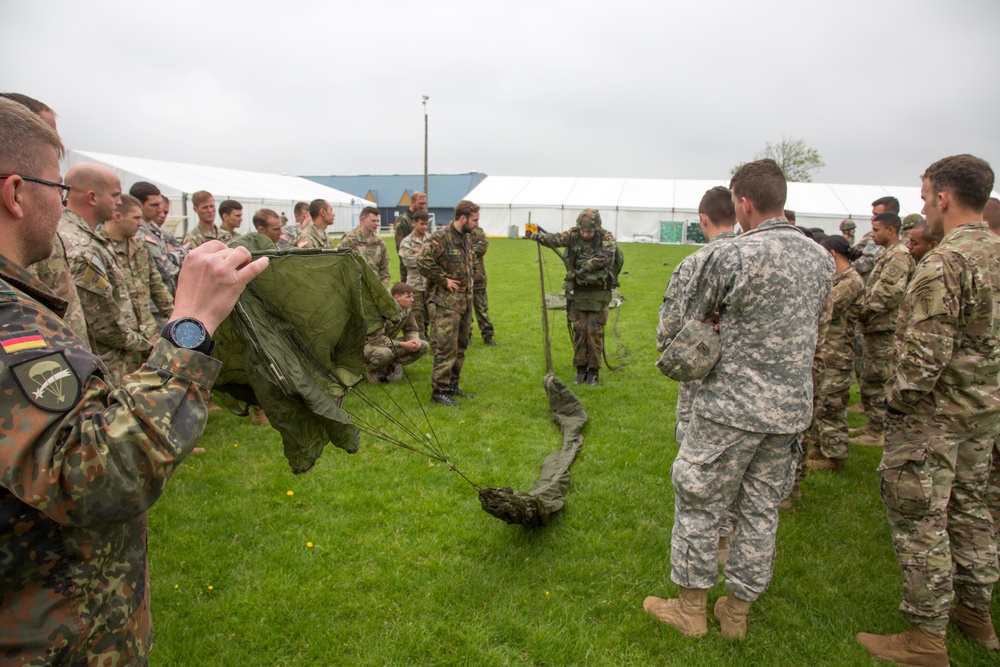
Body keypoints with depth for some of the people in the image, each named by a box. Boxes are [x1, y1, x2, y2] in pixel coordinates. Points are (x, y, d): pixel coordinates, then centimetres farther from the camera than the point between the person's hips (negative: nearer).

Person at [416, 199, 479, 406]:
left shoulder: (465, 238, 15)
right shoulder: (440, 238, -15)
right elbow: (423, 261, -25)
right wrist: (444, 279, -19)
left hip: (464, 302, 9)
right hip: (445, 303, -9)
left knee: (460, 347, 14)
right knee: (446, 348, -8)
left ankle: (452, 385, 25)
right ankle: (439, 391, 0)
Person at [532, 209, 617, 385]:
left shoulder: (606, 237, -8)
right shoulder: (573, 235, -3)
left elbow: (606, 255, -26)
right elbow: (556, 240, -20)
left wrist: (587, 267, -37)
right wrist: (541, 237, -41)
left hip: (598, 293, -2)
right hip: (577, 291, 2)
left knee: (595, 331, 0)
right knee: (579, 330, 5)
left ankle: (594, 371, 12)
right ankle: (580, 369, 16)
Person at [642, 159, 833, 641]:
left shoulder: (733, 256, -16)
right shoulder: (821, 258, 5)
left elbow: (694, 323, -3)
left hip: (732, 407, -6)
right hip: (791, 407, 7)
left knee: (699, 503, 9)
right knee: (761, 510, 16)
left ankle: (691, 608, 23)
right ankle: (737, 610, 30)